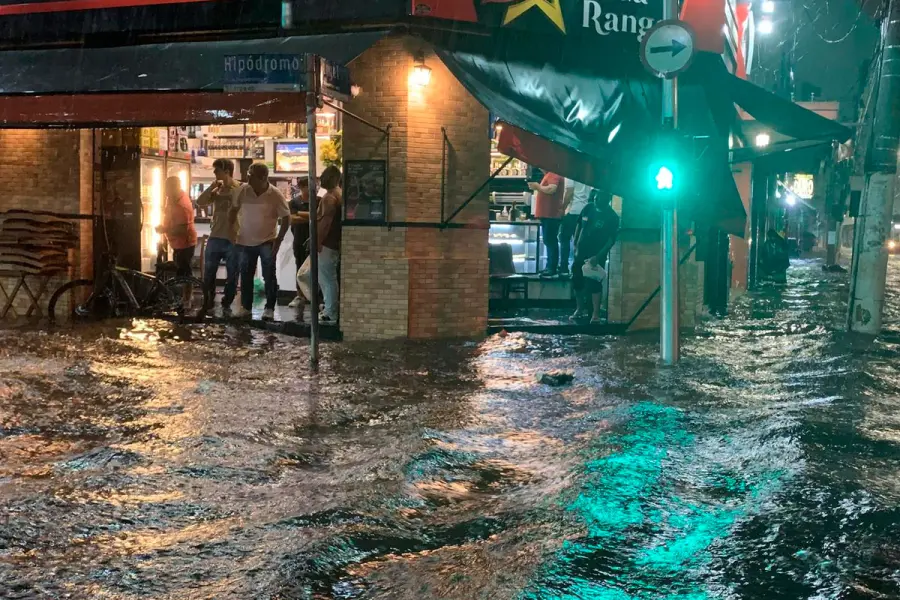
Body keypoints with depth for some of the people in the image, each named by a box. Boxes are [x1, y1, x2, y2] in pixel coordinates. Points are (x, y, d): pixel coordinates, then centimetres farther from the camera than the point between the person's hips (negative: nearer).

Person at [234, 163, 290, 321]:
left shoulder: (275, 195, -13)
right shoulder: (244, 190, -5)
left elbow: (286, 217, -9)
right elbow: (235, 210, 7)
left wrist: (279, 239, -13)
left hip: (267, 241, -3)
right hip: (245, 241, 3)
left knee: (269, 276, -2)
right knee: (245, 275, 10)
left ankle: (269, 308, 7)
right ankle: (245, 307, 20)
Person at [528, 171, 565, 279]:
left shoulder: (554, 175, -12)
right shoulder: (549, 174, 20)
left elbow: (552, 189, -27)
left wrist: (538, 186, -15)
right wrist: (537, 187, 8)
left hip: (551, 214, -11)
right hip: (547, 214, 11)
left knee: (550, 241, -12)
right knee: (549, 241, 14)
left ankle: (552, 269, -12)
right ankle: (551, 267, 20)